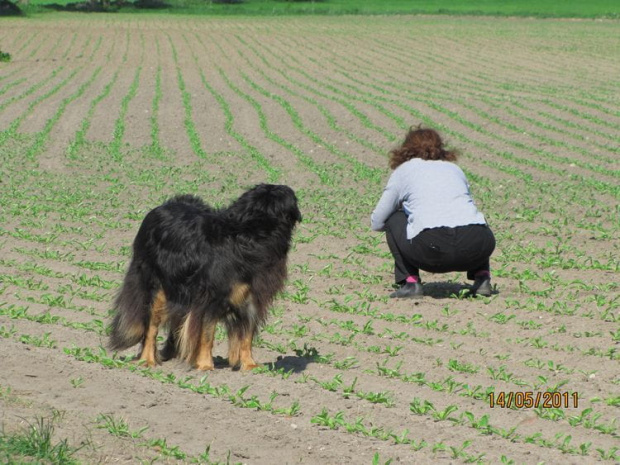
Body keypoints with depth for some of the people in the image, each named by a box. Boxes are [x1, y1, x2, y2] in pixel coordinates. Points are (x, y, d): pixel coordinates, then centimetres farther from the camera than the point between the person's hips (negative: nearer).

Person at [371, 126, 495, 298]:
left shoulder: (404, 170, 20)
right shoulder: (454, 168, 29)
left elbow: (377, 223, 22)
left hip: (432, 247, -4)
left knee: (394, 220, 24)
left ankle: (410, 283, 10)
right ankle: (482, 278, 18)